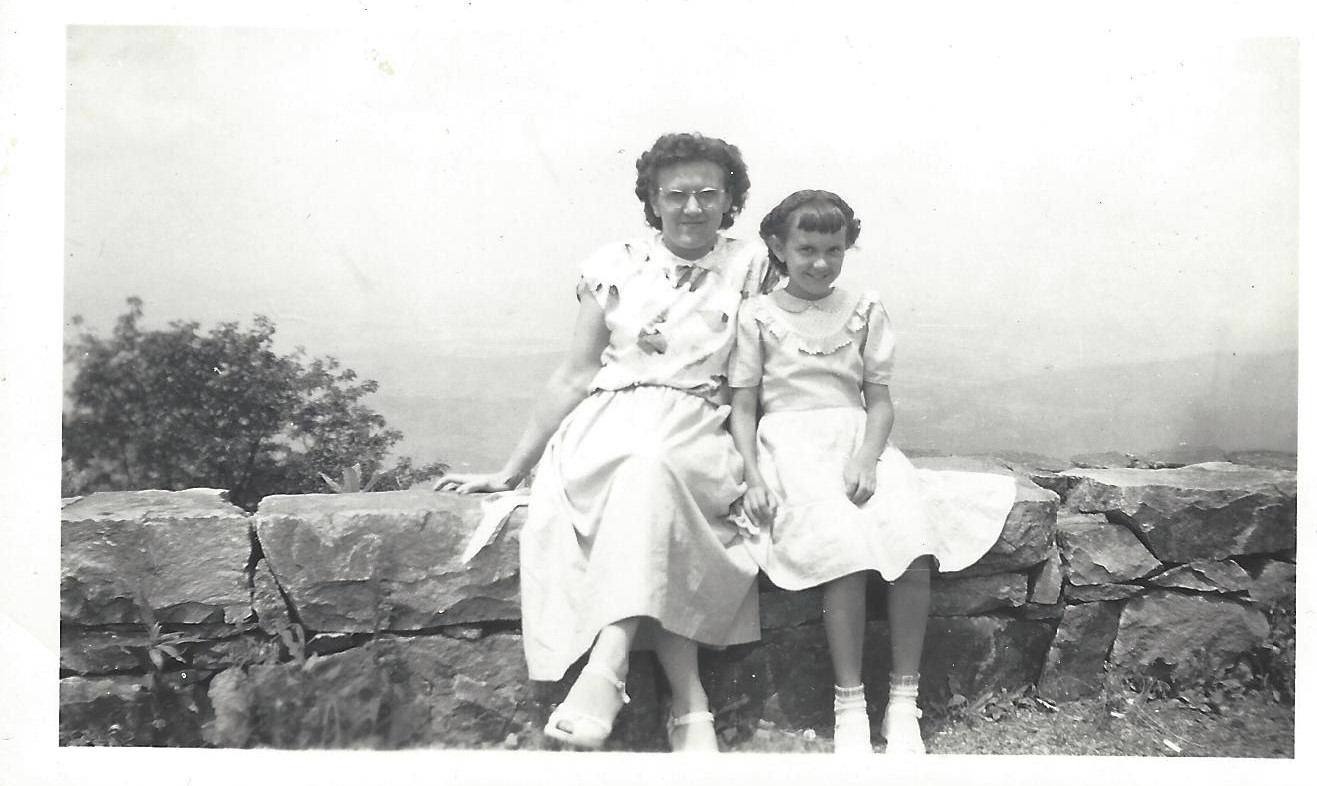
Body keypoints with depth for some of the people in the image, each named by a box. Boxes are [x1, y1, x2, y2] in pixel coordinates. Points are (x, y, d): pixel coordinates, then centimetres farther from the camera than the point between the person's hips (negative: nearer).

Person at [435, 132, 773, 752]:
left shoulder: (749, 264, 10)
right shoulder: (617, 265, 10)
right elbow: (574, 376, 10)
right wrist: (510, 471, 7)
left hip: (695, 438, 0)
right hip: (606, 429, 1)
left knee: (651, 468, -36)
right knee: (646, 467, -35)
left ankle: (606, 667, -43)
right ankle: (689, 702, -36)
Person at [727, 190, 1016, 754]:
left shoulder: (864, 311, 12)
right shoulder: (759, 317, 6)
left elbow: (880, 401, 8)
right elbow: (743, 407, 4)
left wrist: (866, 460, -11)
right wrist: (753, 478, -10)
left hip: (858, 441, 3)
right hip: (791, 444, -2)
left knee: (916, 544, -23)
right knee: (845, 550, -29)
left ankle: (903, 701, -13)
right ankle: (849, 704, -18)